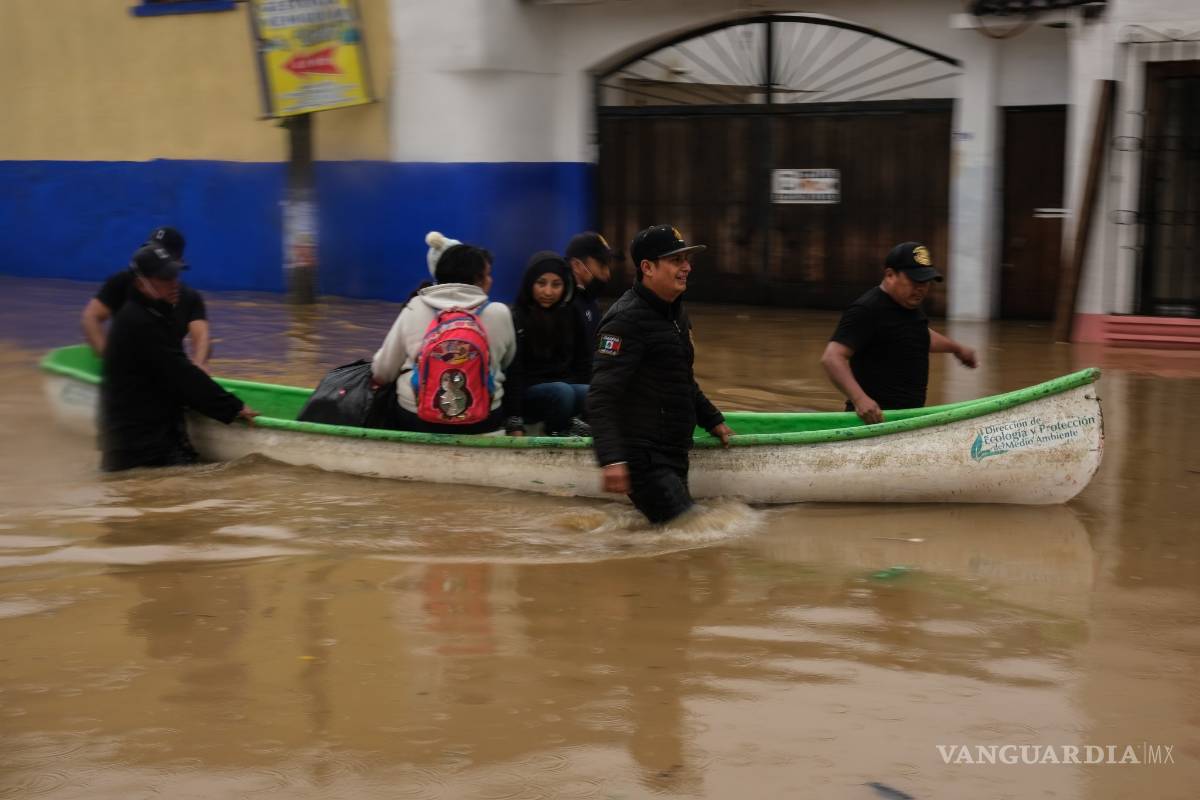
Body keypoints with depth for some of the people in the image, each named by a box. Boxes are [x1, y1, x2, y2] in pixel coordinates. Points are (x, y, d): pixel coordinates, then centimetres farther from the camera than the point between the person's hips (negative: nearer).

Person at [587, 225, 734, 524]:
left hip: (673, 454, 10)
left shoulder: (676, 314, 14)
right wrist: (612, 460, -34)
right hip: (644, 459, -10)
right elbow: (601, 398, -25)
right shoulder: (627, 320, -18)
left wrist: (712, 421, 29)